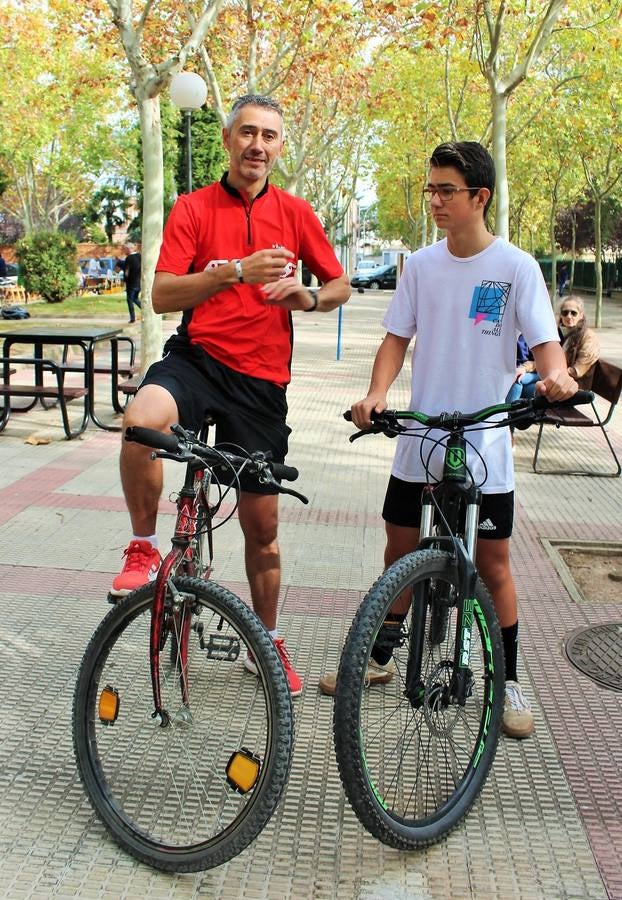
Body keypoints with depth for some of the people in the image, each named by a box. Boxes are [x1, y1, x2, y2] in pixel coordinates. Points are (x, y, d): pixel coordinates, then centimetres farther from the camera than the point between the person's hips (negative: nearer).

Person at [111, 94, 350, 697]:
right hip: (198, 356, -2)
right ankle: (144, 548, -11)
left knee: (261, 523, 8)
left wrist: (307, 297, -6)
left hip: (260, 379, 2)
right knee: (142, 419, -37)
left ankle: (266, 642, 30)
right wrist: (237, 271, -24)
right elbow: (162, 296, -10)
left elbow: (340, 286, 17)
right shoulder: (194, 208, 1)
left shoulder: (295, 213, 8)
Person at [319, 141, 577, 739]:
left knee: (492, 564, 5)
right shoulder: (421, 264, 3)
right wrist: (377, 393, -14)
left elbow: (544, 340, -10)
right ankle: (379, 658, 31)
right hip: (419, 441, 3)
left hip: (485, 445, -3)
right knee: (400, 550, 13)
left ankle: (508, 681, 22)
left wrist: (554, 376, -33)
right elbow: (398, 337, 4)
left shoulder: (516, 267, -6)